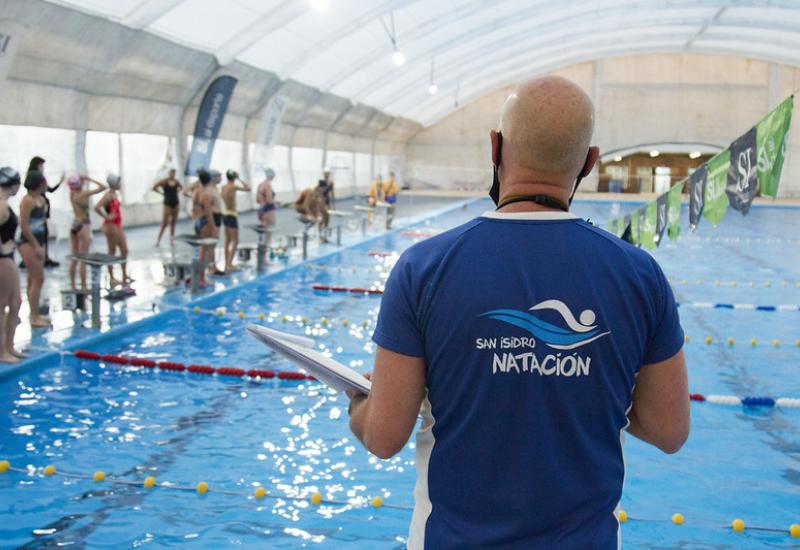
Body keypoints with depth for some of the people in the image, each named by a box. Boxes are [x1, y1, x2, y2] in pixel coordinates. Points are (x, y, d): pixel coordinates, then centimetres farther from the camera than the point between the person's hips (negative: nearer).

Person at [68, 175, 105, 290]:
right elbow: (102, 187, -15)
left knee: (74, 259, 12)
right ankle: (83, 287, 0)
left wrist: (83, 179, 10)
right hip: (84, 226, -7)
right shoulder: (85, 193, -14)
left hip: (74, 225, 7)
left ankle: (72, 286, 17)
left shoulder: (71, 194, 4)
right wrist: (90, 179, -5)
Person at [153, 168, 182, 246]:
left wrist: (177, 191, 7)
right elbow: (154, 188, -8)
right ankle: (158, 240, -4)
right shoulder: (164, 181, -10)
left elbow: (181, 187, 24)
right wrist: (162, 192, -5)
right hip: (168, 203, -5)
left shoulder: (176, 181, 4)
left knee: (173, 222, 8)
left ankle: (172, 239, 15)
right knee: (165, 223, -8)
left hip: (176, 203, 5)